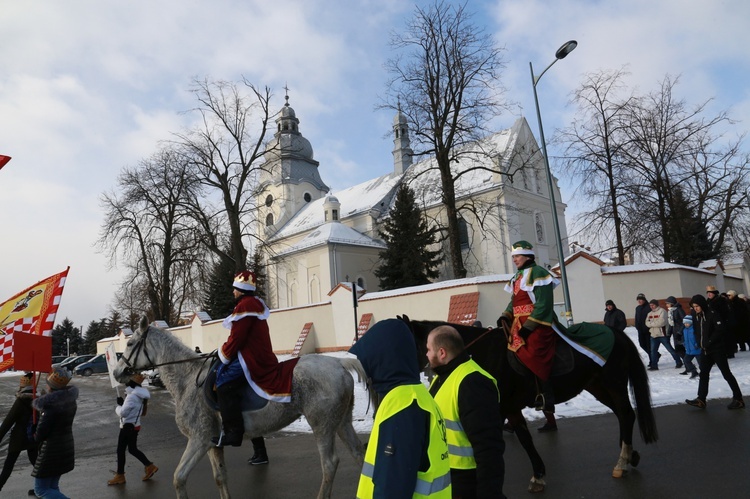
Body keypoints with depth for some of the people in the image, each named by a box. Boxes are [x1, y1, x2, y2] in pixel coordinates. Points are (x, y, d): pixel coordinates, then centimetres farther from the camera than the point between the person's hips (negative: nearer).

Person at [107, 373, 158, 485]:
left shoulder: (132, 396, -23)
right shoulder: (139, 395, 7)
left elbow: (122, 413, -22)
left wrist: (117, 407, -4)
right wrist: (122, 403, 7)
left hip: (128, 427, -9)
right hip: (134, 426, 9)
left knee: (120, 450, 4)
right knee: (133, 449, 18)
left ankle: (120, 476, 16)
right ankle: (150, 466, 20)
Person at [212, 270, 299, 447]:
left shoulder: (245, 305, -14)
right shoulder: (255, 304, 19)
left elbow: (236, 338, -18)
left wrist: (224, 354, -5)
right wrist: (225, 351, 20)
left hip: (252, 358, -11)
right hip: (261, 355, 11)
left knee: (224, 385, -15)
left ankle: (233, 431, -17)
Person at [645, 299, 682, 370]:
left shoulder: (662, 311, -10)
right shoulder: (650, 313, 13)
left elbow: (661, 322, -21)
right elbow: (647, 323, 6)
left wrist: (652, 323, -11)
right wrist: (655, 323, -13)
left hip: (662, 334, -6)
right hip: (654, 335, 6)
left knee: (670, 349, 4)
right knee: (653, 350, 5)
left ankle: (679, 362, 20)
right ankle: (654, 365, 12)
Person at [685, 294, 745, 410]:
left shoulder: (712, 314, -16)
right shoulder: (696, 316, 6)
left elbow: (721, 330, -21)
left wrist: (709, 342, -19)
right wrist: (700, 342, 4)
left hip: (717, 348, -7)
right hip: (705, 350, 7)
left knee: (726, 373, 1)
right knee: (703, 374, 8)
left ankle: (738, 399, 13)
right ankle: (701, 399, 11)